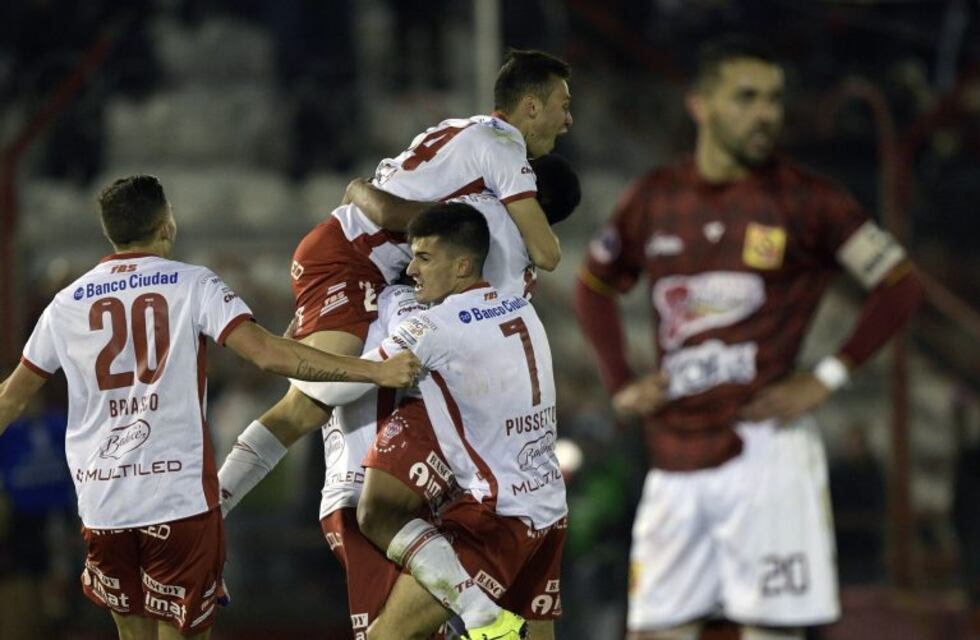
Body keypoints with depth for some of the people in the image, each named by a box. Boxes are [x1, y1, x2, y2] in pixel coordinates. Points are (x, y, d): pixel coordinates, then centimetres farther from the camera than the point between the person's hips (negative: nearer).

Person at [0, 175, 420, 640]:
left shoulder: (67, 304, 8)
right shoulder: (192, 285, -2)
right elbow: (268, 353, -13)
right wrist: (374, 371, -12)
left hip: (101, 505, 3)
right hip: (178, 497, -3)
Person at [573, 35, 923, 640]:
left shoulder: (806, 199, -4)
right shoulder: (656, 198, 9)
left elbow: (901, 285, -1)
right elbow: (595, 288, 24)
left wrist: (829, 378, -7)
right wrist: (621, 384, 12)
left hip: (763, 448, -4)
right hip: (674, 461, 5)